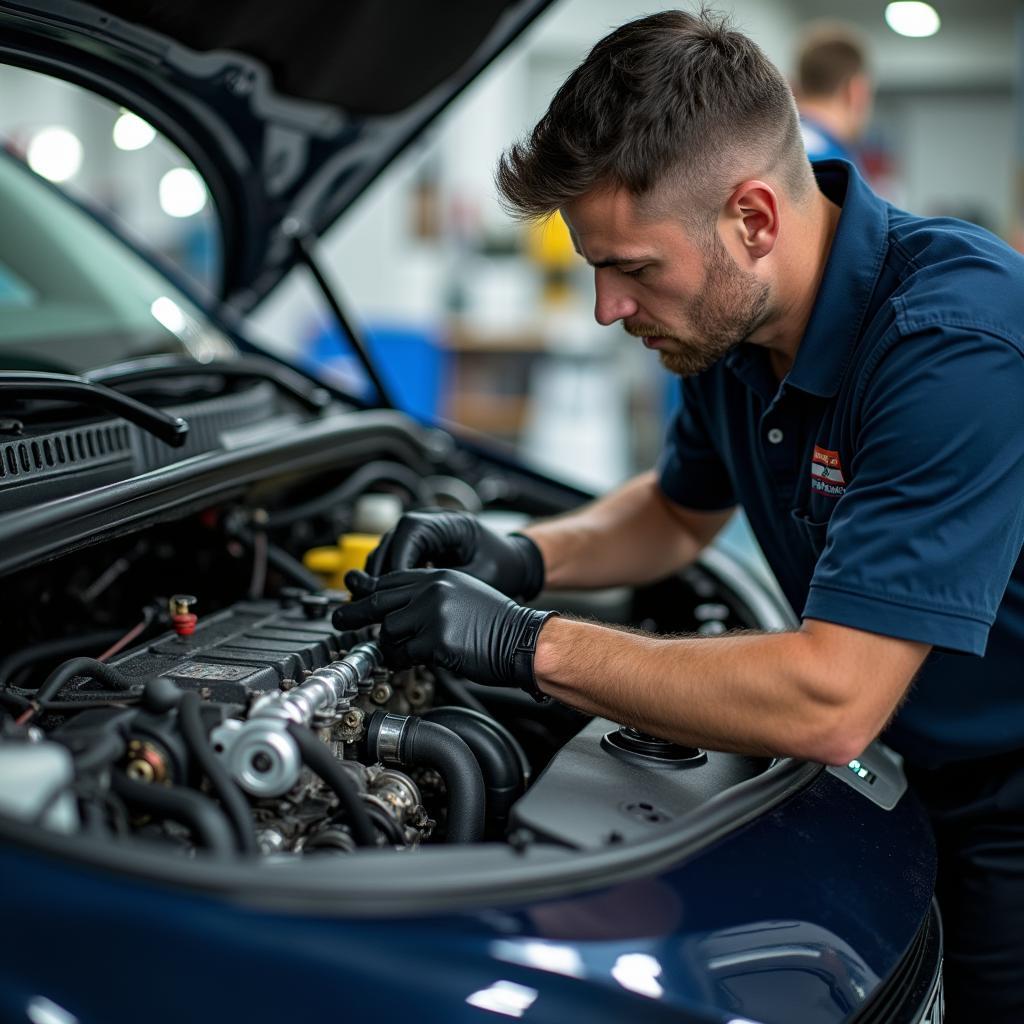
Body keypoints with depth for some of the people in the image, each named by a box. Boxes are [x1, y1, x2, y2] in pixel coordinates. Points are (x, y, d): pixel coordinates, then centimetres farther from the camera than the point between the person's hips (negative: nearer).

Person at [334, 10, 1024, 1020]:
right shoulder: (731, 324, -5)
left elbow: (830, 703, -36)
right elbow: (681, 512, 15)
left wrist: (530, 643, -29)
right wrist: (523, 558, -4)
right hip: (916, 781, 7)